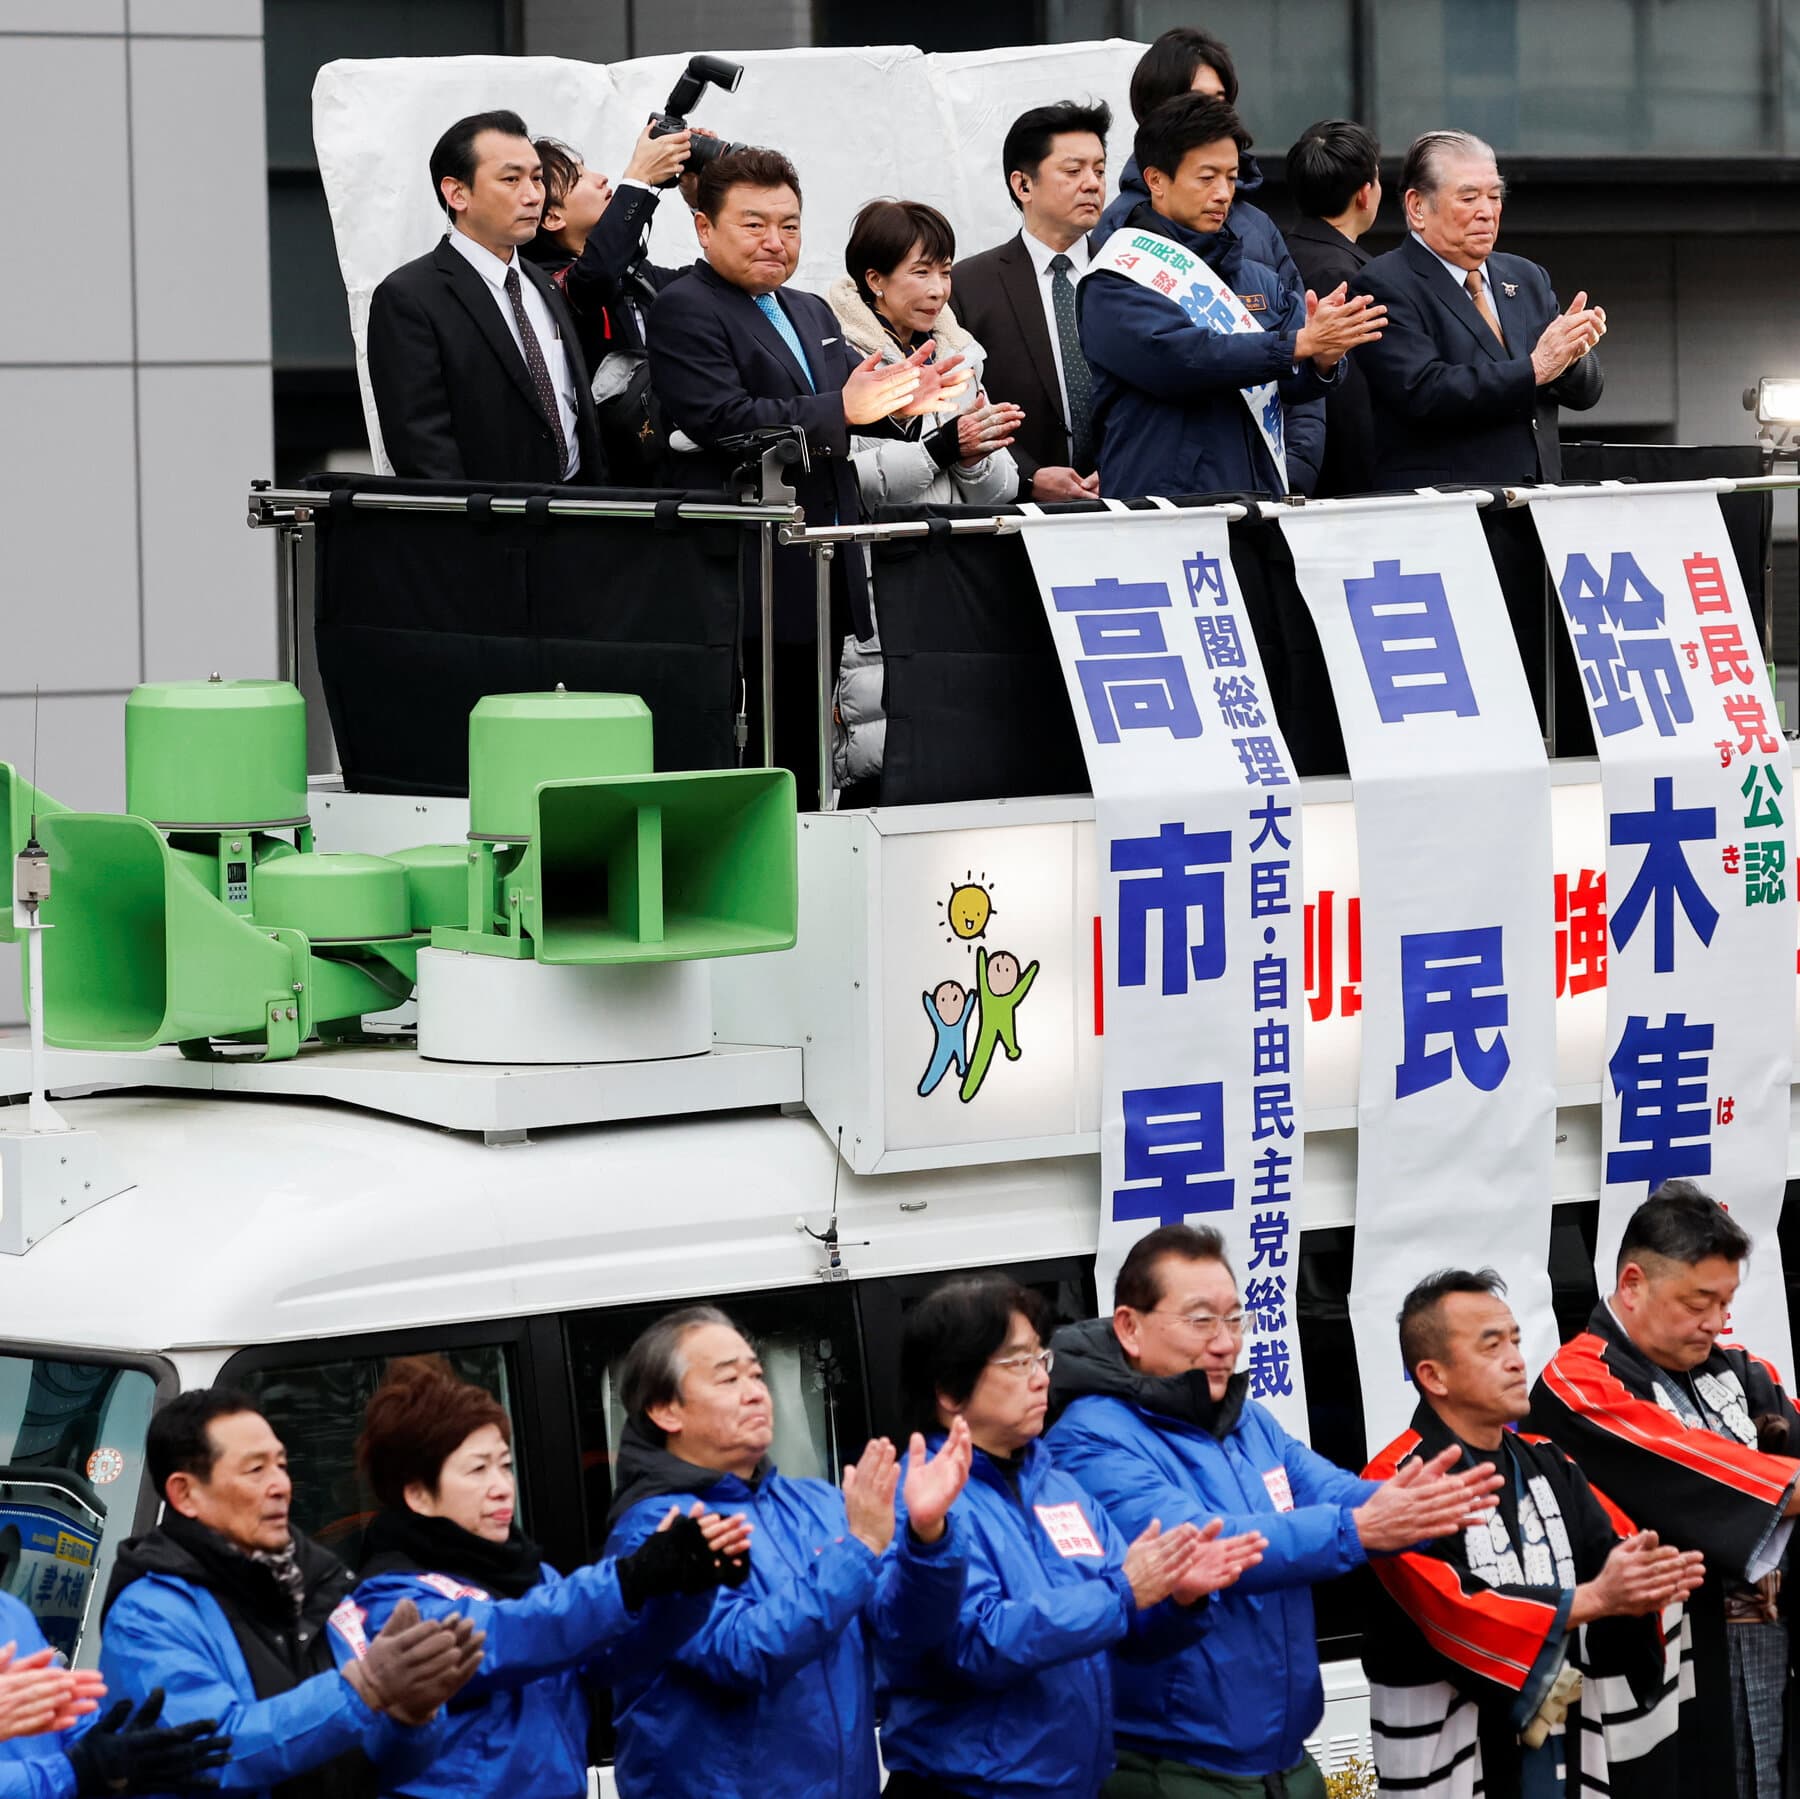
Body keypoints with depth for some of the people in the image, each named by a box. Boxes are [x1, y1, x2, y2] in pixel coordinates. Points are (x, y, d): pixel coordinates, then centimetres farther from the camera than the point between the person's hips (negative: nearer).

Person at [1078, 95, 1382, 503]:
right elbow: (1177, 358, -18)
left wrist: (1322, 361, -18)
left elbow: (1296, 381, 6)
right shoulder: (1115, 284, -3)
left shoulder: (1259, 281, 16)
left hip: (1260, 506, 5)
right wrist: (1298, 344, -22)